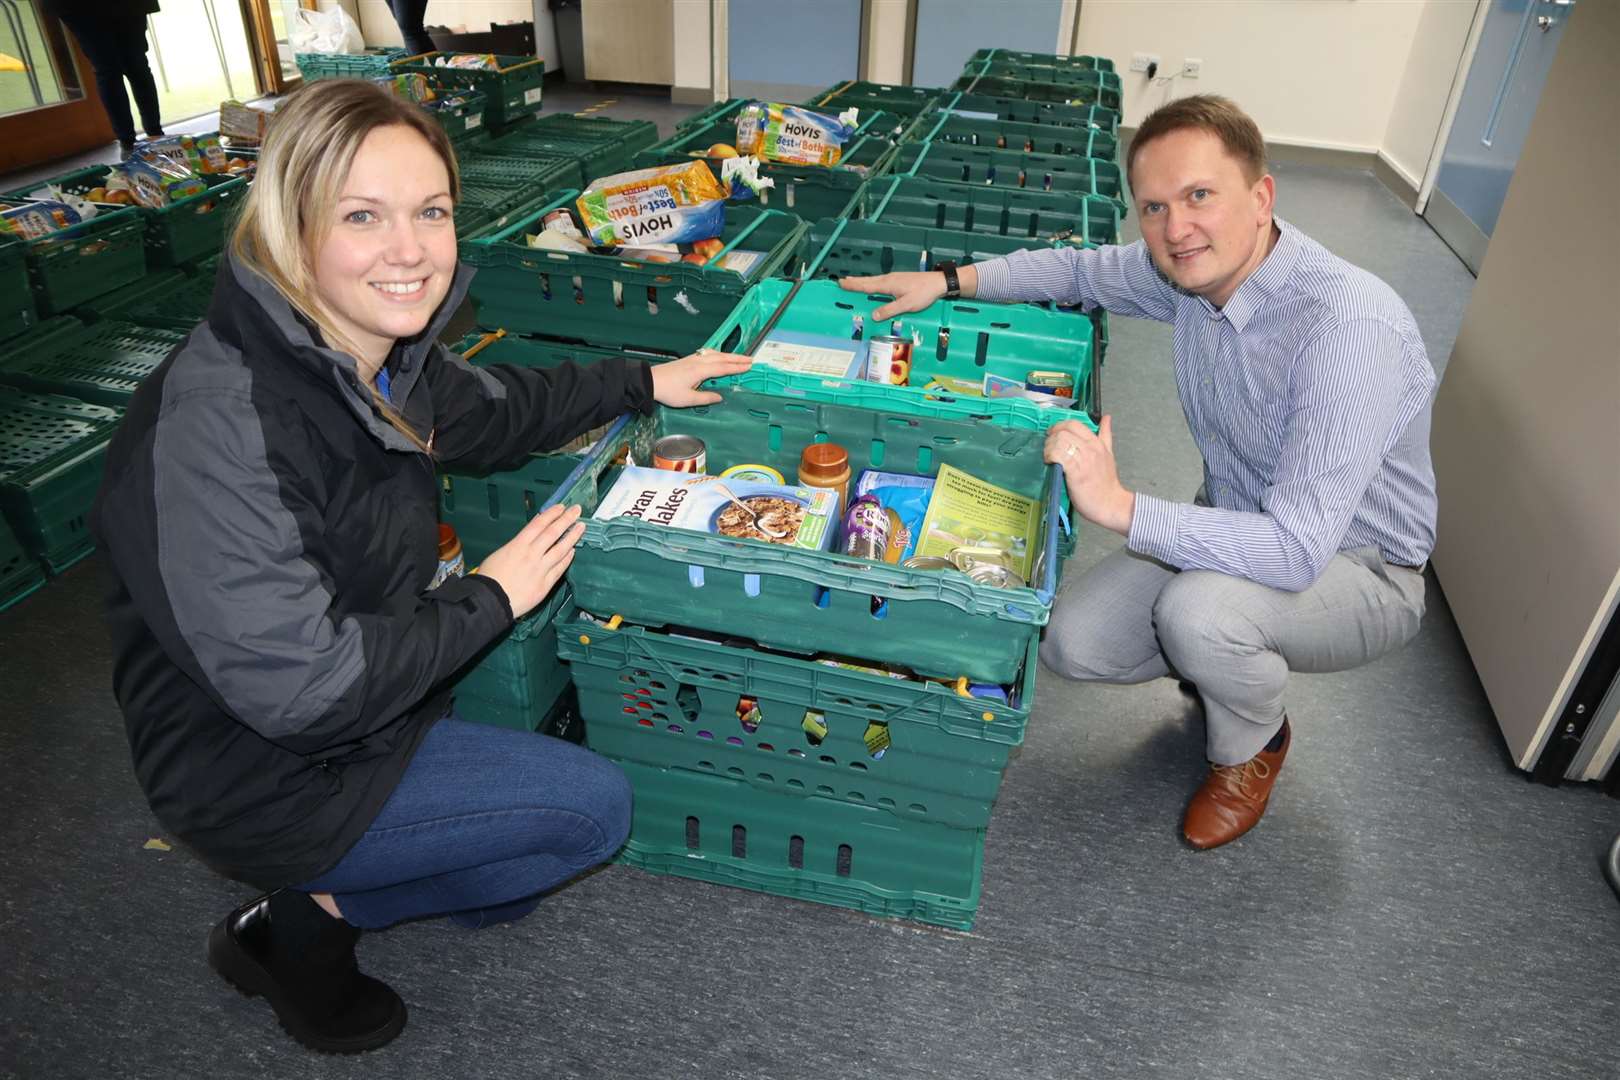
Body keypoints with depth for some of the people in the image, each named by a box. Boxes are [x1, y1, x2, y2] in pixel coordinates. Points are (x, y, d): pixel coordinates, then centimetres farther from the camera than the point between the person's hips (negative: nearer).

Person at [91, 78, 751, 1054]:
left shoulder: (386, 355, -7)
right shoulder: (214, 425, -32)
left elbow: (490, 409, 15)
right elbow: (299, 688, -31)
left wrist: (643, 382, 15)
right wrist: (491, 597, -21)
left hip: (373, 695, 8)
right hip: (266, 778, -8)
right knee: (594, 806, -8)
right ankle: (309, 919, 5)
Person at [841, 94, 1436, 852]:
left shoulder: (1351, 328, -35)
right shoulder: (1191, 266, -11)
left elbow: (1298, 551, -39)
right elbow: (1082, 270, 9)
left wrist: (1121, 509, -44)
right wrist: (948, 280, -2)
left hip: (1355, 569, -6)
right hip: (1238, 524, 7)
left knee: (1199, 610, -36)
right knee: (1073, 644, -6)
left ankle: (1250, 747, 0)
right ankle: (1235, 666, 23)